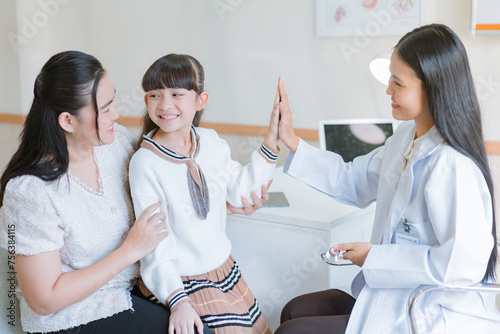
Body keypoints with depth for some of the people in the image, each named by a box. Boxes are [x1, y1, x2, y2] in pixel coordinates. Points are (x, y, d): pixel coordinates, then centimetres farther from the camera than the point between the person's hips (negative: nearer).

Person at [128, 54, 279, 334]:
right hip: (184, 281, -6)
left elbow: (241, 190, 8)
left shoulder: (211, 141, -3)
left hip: (224, 267, 6)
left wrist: (272, 142, 2)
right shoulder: (145, 163, -20)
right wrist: (177, 301, -28)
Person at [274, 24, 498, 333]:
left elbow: (465, 261, -31)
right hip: (392, 295, 9)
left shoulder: (452, 167, -28)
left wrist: (375, 258, -22)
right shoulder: (406, 137, 2)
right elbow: (352, 183, 13)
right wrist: (292, 142, 6)